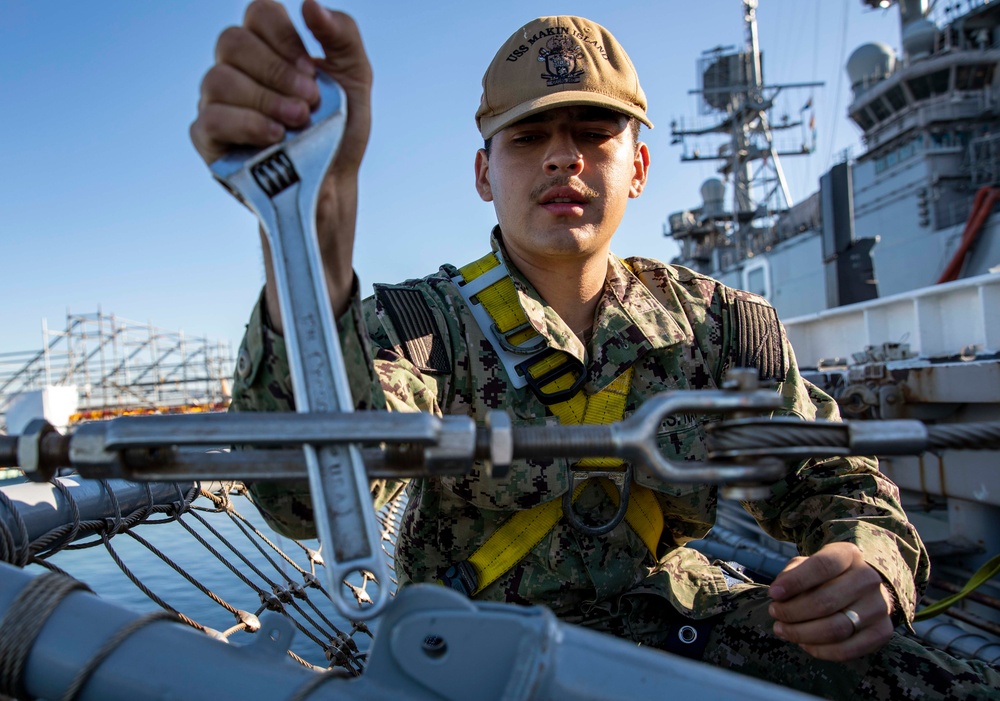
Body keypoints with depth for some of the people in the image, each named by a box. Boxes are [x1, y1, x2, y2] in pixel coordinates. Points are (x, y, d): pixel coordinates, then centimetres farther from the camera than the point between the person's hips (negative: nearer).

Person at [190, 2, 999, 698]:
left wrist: (871, 566, -18)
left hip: (672, 606, 2)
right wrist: (313, 215, -52)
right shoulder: (426, 322, -12)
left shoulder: (717, 323, 2)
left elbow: (833, 481, 7)